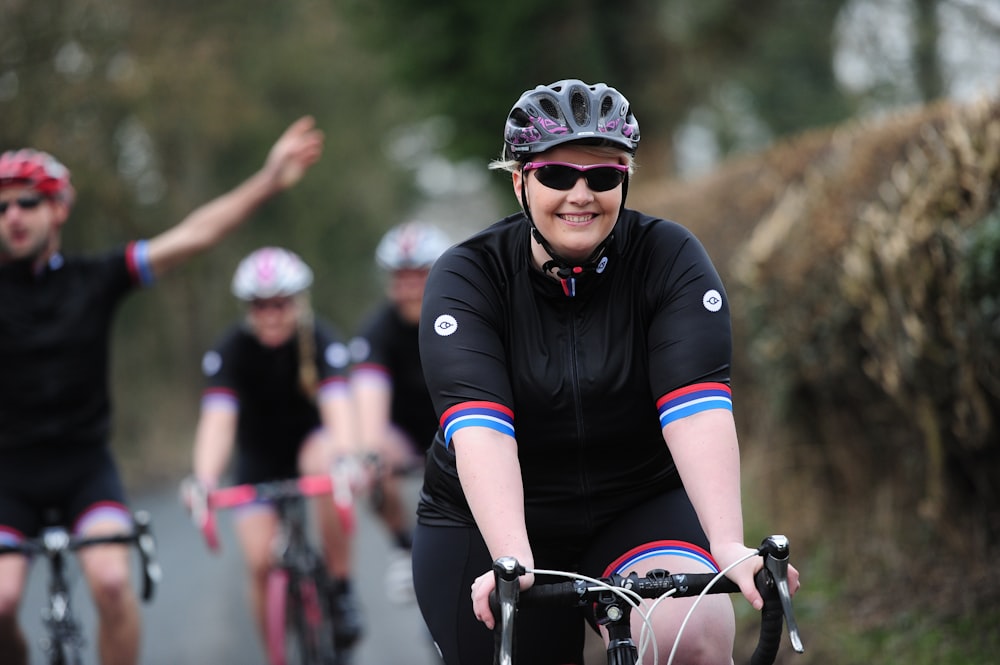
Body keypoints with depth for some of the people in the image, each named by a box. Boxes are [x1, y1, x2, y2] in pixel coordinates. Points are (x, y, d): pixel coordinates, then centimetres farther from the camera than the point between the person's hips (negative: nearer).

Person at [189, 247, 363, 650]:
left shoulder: (320, 341, -23)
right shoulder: (232, 349, -21)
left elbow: (338, 404, -39)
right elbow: (217, 419, -33)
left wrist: (346, 457, -60)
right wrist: (203, 482, -51)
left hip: (311, 438, -1)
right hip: (259, 456, 2)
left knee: (327, 465, -37)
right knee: (260, 563, -14)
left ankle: (342, 590, -23)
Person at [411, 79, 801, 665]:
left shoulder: (669, 260, -12)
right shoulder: (467, 278, -14)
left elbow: (699, 411, -24)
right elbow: (479, 430, -28)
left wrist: (728, 544, -40)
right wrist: (513, 562, -44)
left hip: (641, 508, 0)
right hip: (488, 523, 1)